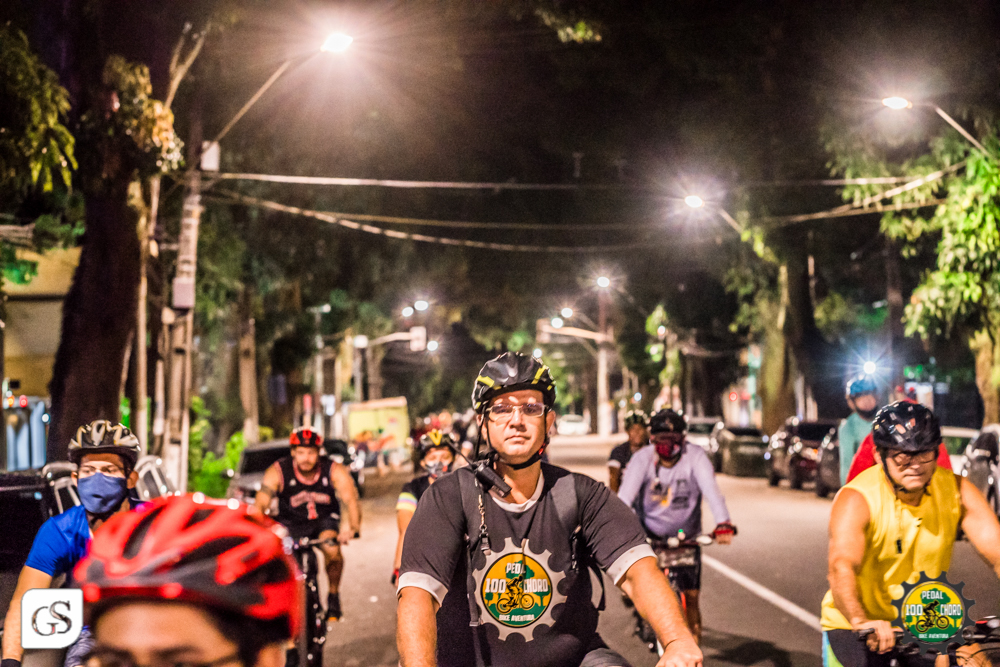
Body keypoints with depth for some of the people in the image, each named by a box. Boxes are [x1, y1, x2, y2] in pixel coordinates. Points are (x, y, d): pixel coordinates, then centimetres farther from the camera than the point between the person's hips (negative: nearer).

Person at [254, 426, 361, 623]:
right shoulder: (277, 472, -20)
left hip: (324, 520, 0)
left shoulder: (334, 471, -19)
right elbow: (260, 506, -27)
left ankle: (334, 597, -9)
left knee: (332, 547, -30)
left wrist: (353, 528, -49)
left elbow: (351, 500, -30)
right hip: (292, 524, 1)